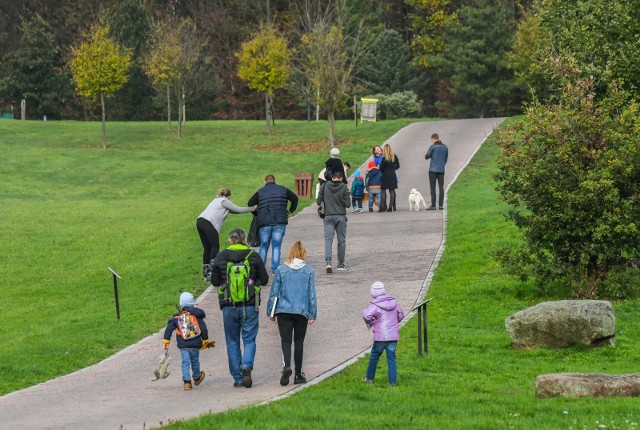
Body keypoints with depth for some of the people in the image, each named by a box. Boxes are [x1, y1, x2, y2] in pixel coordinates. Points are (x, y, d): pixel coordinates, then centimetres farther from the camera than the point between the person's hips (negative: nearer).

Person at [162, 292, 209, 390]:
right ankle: (197, 378, 38)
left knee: (185, 362, 1)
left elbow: (169, 329, -2)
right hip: (195, 344, 0)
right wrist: (205, 341, 12)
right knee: (195, 361, 19)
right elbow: (203, 329, 0)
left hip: (183, 345, 0)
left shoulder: (176, 317, 2)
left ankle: (186, 381, -9)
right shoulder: (197, 316, -1)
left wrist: (166, 341, 2)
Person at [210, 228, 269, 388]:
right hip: (249, 306, -1)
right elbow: (264, 279, 0)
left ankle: (237, 378, 9)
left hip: (228, 307, 1)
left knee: (232, 342, 11)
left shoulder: (220, 257, -1)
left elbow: (214, 281, 3)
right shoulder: (253, 256, -5)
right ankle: (246, 366, -20)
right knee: (249, 340, 7)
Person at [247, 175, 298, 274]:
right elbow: (295, 199, 16)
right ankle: (275, 269, -4)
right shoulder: (283, 190, 10)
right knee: (276, 246, 2)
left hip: (264, 223, 0)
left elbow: (250, 204, 4)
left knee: (263, 246, 10)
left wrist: (256, 214, 17)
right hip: (280, 223, 0)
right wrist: (290, 211, 23)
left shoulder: (260, 191, 7)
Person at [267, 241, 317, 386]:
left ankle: (286, 366, -26)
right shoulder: (309, 271, 0)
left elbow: (274, 292, 3)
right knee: (299, 342, 11)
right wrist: (313, 315, 5)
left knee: (285, 340, 0)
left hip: (283, 311, -1)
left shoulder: (281, 270, -1)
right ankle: (298, 374, 14)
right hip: (302, 312, 1)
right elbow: (312, 294, 1)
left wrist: (271, 311, 11)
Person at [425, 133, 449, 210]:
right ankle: (441, 205, 4)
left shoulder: (433, 147, -8)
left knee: (432, 188, -1)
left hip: (433, 170, -4)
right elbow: (446, 159, 14)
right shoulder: (445, 147, 8)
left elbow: (427, 157, -4)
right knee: (441, 188, 6)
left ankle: (433, 205, -5)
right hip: (441, 170, 4)